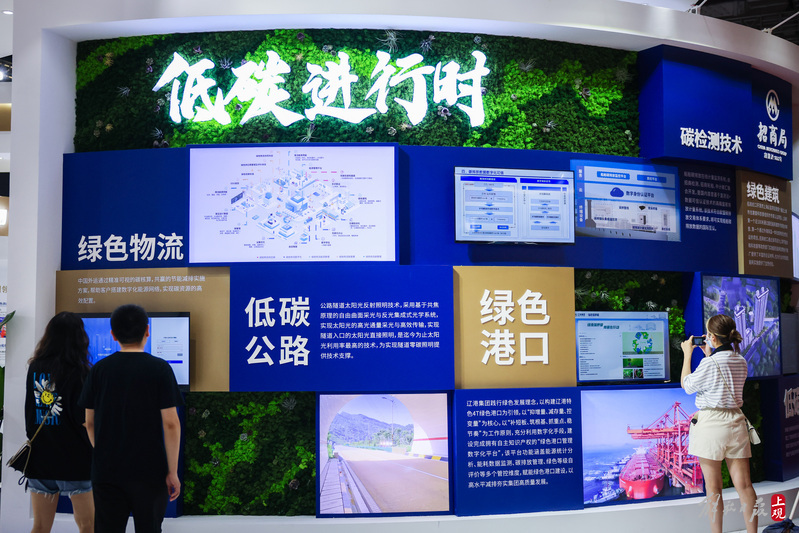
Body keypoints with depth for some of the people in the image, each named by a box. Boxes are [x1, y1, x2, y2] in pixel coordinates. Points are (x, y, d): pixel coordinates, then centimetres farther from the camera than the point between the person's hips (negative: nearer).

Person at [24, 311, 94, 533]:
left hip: (39, 457, 6)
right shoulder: (77, 372, -13)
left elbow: (29, 412, 17)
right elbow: (85, 420, -15)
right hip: (74, 459, -5)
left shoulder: (34, 369, 5)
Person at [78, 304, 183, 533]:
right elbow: (170, 424, -10)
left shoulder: (99, 369, 2)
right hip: (149, 471, -2)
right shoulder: (160, 369, -7)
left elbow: (90, 423, 8)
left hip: (106, 471, 3)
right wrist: (173, 472, -5)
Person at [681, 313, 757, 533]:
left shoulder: (710, 363, -16)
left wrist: (687, 354, 6)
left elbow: (687, 385, -2)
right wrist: (709, 354, 22)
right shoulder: (741, 361, 5)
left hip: (711, 422, -6)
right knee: (744, 485, 7)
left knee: (713, 488, 4)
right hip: (736, 422, 6)